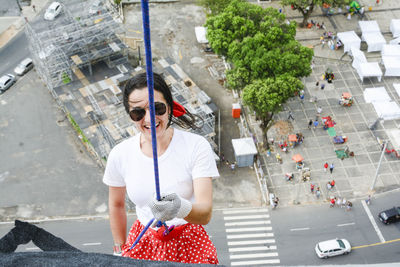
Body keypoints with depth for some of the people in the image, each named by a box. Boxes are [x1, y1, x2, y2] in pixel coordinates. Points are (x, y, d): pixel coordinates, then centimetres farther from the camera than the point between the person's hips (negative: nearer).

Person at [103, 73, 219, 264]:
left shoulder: (196, 146, -19)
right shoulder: (120, 155, -10)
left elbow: (205, 214, -25)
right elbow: (116, 205, 7)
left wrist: (182, 208, -45)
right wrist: (119, 250, 13)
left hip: (190, 244, -2)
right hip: (143, 244, 2)